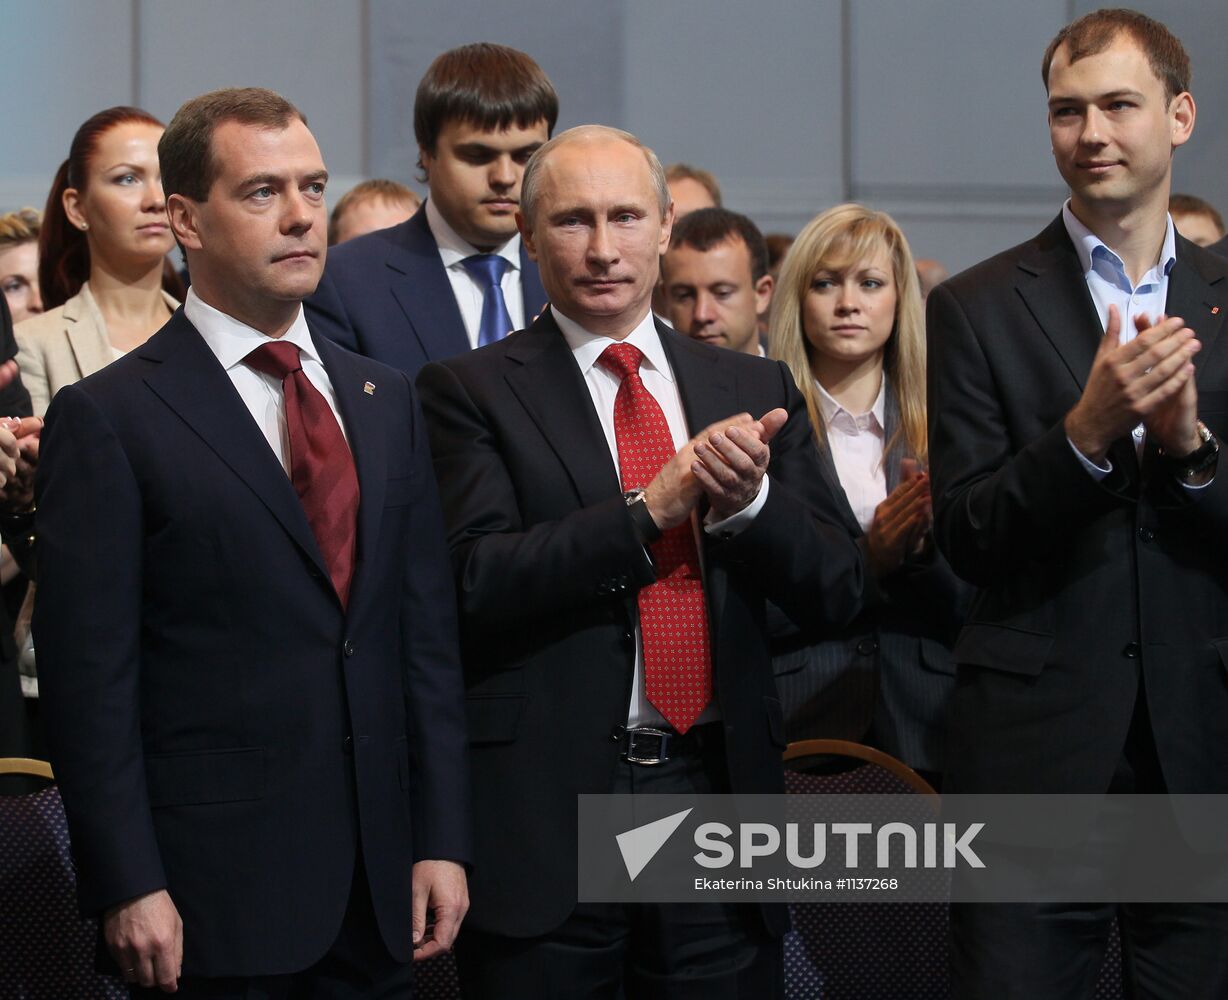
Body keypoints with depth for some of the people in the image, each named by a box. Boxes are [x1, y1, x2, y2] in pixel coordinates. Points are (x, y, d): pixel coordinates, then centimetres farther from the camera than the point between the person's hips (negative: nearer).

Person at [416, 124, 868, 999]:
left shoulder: (758, 390, 11)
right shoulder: (472, 391, 0)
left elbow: (836, 589, 6)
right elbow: (479, 580, -12)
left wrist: (748, 498, -12)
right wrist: (651, 507, -20)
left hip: (719, 791, 3)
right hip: (545, 813, -3)